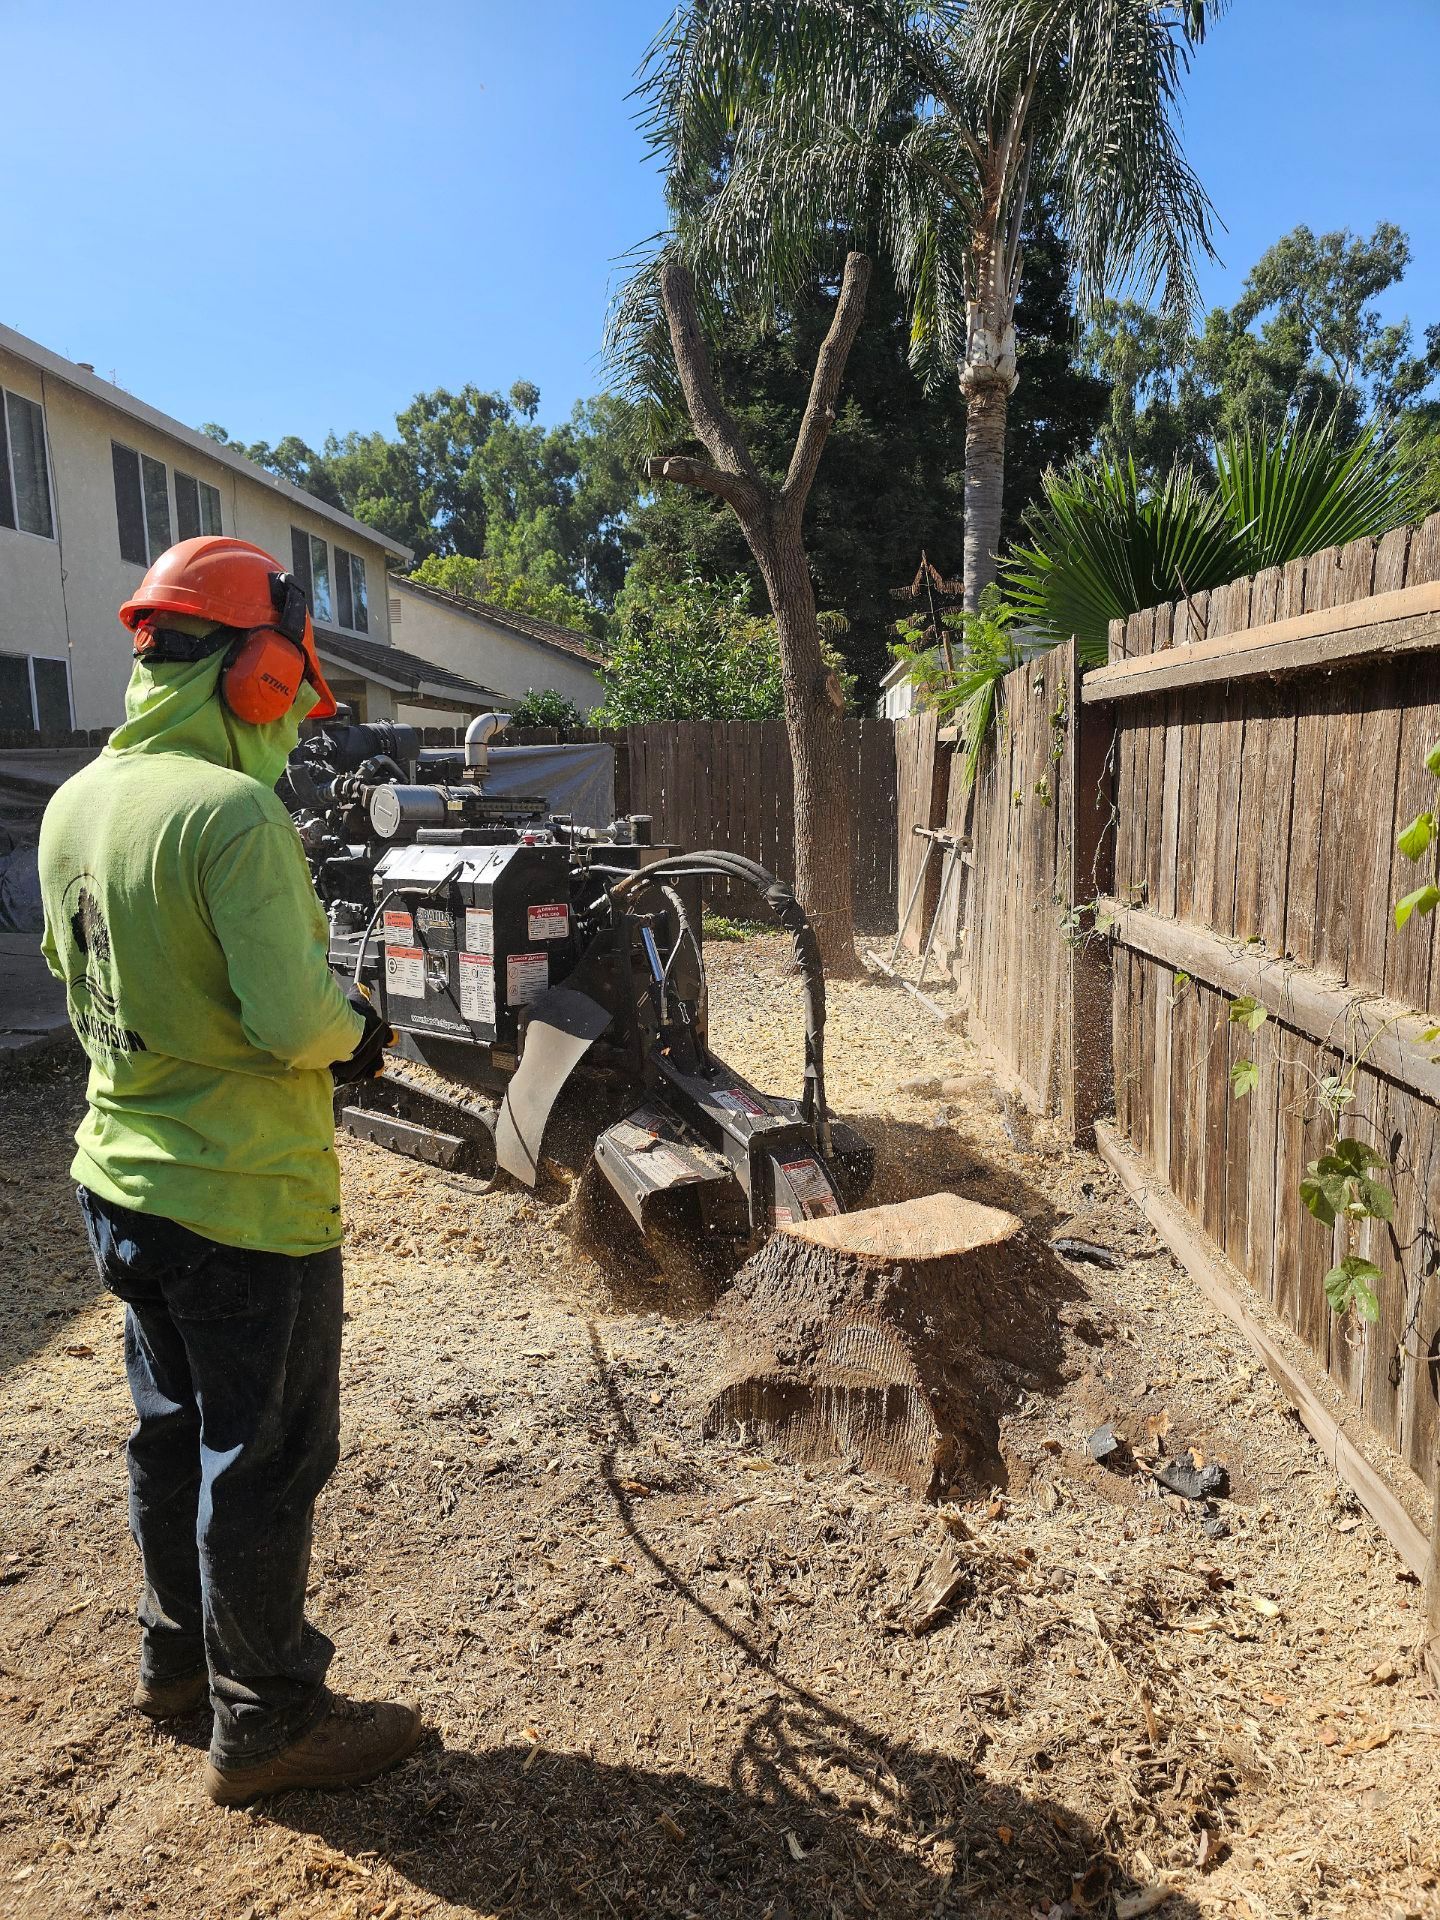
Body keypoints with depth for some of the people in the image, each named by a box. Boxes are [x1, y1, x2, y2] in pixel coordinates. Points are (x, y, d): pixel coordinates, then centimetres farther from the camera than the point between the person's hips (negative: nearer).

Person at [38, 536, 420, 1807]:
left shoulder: (74, 805, 3)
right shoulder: (233, 812, -23)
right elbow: (294, 1019, -27)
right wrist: (356, 1032, -7)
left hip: (121, 1182, 9)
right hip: (246, 1206, -8)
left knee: (175, 1431, 24)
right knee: (264, 1465, 8)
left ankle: (179, 1654, 44)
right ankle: (267, 1723, 27)